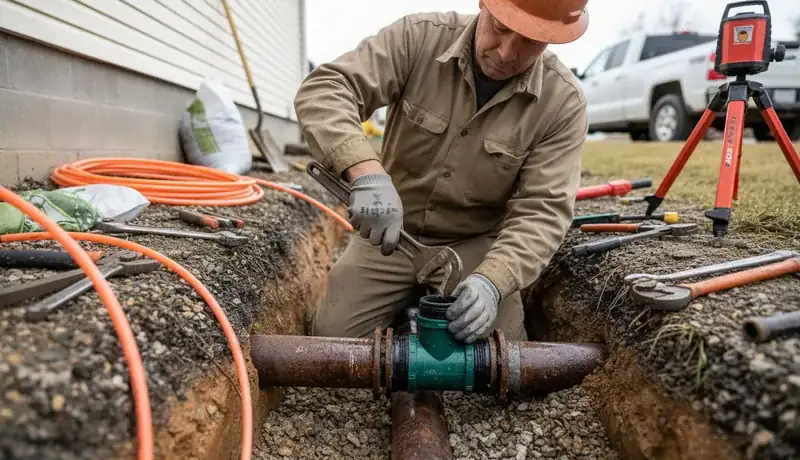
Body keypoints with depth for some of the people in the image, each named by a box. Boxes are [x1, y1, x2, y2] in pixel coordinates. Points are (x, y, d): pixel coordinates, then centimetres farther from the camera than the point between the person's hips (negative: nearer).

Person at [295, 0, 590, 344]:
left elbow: (542, 211, -18)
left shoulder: (563, 102, -15)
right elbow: (322, 90, -24)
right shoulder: (418, 37, -15)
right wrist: (366, 171, -42)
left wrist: (492, 281, -36)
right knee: (332, 339, -9)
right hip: (393, 231, 1)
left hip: (478, 243, 0)